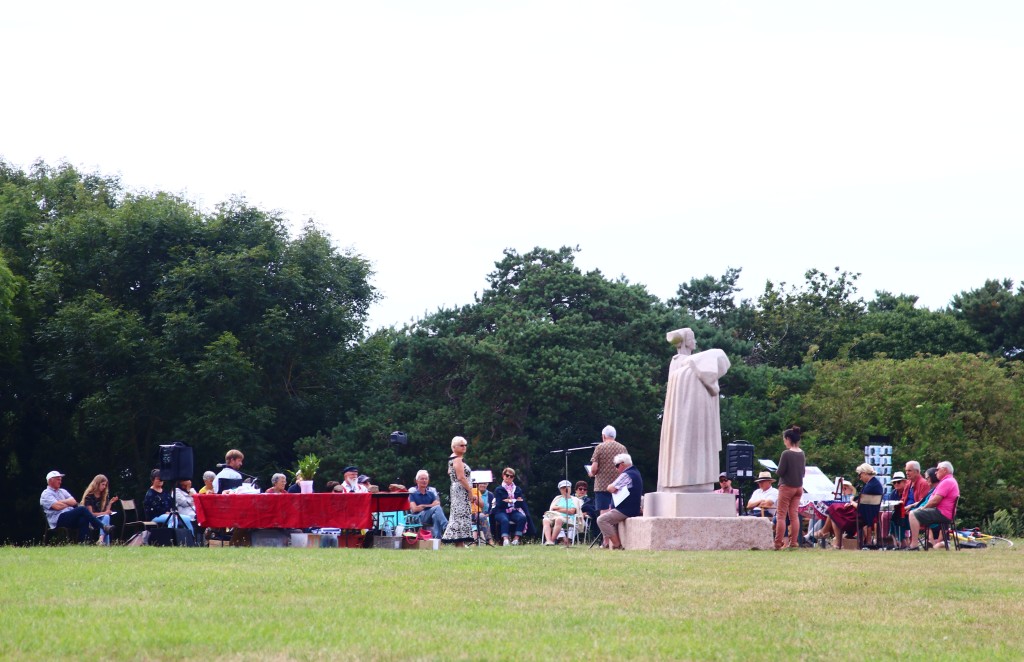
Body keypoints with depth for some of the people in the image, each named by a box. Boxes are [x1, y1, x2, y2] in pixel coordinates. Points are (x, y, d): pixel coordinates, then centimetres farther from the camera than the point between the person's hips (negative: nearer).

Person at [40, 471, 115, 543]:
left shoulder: (62, 491, 25)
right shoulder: (46, 494, 3)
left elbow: (74, 502, 10)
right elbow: (58, 506, -12)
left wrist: (61, 502, -3)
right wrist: (69, 503, 5)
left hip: (70, 517, 7)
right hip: (58, 520, -6)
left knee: (83, 519, -29)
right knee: (82, 509, -26)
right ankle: (103, 527, -31)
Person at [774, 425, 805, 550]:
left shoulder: (786, 453, -18)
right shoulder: (801, 453, 3)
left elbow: (780, 472, -15)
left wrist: (777, 471, 5)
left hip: (787, 487, -6)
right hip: (799, 487, 6)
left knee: (781, 515, -1)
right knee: (794, 515, 9)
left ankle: (778, 543, -2)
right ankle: (794, 542, 6)